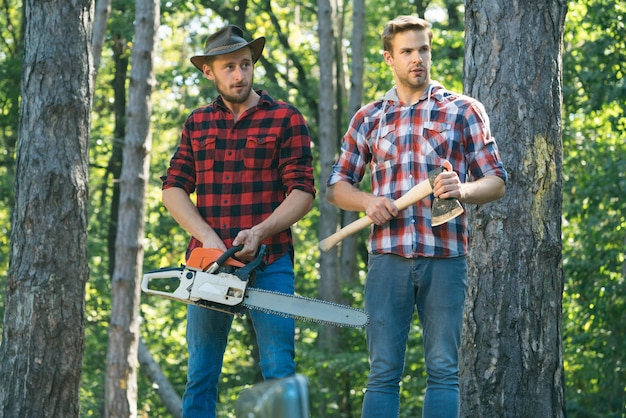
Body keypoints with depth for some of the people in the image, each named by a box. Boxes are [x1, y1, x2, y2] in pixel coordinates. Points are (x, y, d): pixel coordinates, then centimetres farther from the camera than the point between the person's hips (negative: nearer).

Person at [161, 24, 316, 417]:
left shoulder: (285, 119, 1)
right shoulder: (197, 124, 13)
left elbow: (302, 192, -4)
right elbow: (174, 188, 7)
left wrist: (259, 232, -18)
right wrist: (207, 237, -9)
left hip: (269, 260, -3)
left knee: (279, 370, -7)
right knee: (201, 374, 6)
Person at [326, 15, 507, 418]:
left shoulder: (464, 111, 8)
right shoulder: (368, 119, 14)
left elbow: (497, 183, 7)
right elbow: (336, 186, 18)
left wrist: (463, 190, -14)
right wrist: (368, 201, -4)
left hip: (445, 256, -1)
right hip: (388, 257, 1)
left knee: (443, 369, 1)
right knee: (384, 371, 1)